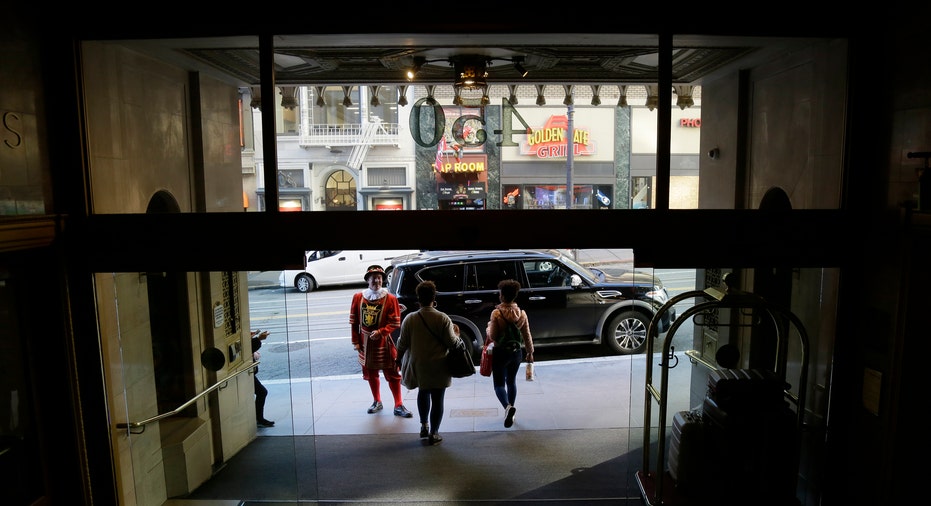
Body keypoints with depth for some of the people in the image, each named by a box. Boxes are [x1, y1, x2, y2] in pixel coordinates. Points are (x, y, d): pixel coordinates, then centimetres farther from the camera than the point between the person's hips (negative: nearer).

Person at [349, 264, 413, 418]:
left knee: (392, 375, 1)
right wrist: (355, 341, 2)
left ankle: (398, 406, 11)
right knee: (371, 374, 16)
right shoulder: (358, 297, -1)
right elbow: (353, 321, 4)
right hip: (365, 343, 3)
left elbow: (395, 323, -10)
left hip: (384, 343, -3)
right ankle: (377, 402, 34)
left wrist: (380, 332, -23)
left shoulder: (390, 299, -10)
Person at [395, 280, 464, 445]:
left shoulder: (409, 319, -9)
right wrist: (457, 336, 10)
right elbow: (452, 342, -12)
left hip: (418, 365, 3)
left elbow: (402, 343, -2)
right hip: (439, 367, -3)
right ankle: (433, 433, 15)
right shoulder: (443, 318, -15)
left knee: (423, 392, 26)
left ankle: (424, 426, 32)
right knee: (437, 399, 8)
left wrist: (399, 358, 15)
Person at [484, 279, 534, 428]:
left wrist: (488, 327, 4)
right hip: (516, 352, 5)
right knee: (511, 381, 20)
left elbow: (492, 336, -16)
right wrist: (530, 353, 15)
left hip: (500, 353, -5)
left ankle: (508, 406, -22)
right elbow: (527, 336, 3)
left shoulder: (497, 313, -17)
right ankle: (510, 412, 28)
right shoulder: (522, 314, -3)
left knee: (499, 384, 4)